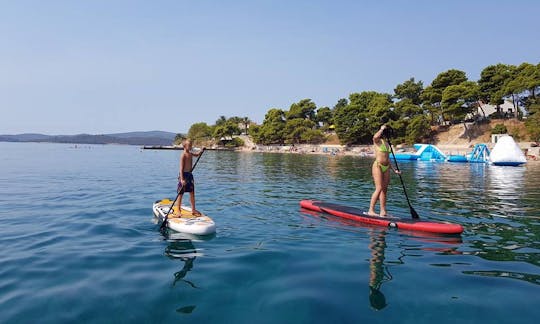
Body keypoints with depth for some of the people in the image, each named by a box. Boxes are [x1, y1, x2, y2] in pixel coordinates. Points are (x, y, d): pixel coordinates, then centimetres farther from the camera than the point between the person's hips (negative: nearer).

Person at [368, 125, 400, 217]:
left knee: (384, 189, 6)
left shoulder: (387, 143, 19)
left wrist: (393, 169, 18)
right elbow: (375, 136, -29)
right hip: (378, 166, -7)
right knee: (379, 188, -13)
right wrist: (382, 128, -12)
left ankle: (383, 211, 9)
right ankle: (371, 210, -7)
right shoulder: (377, 141, -2)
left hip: (386, 168, 8)